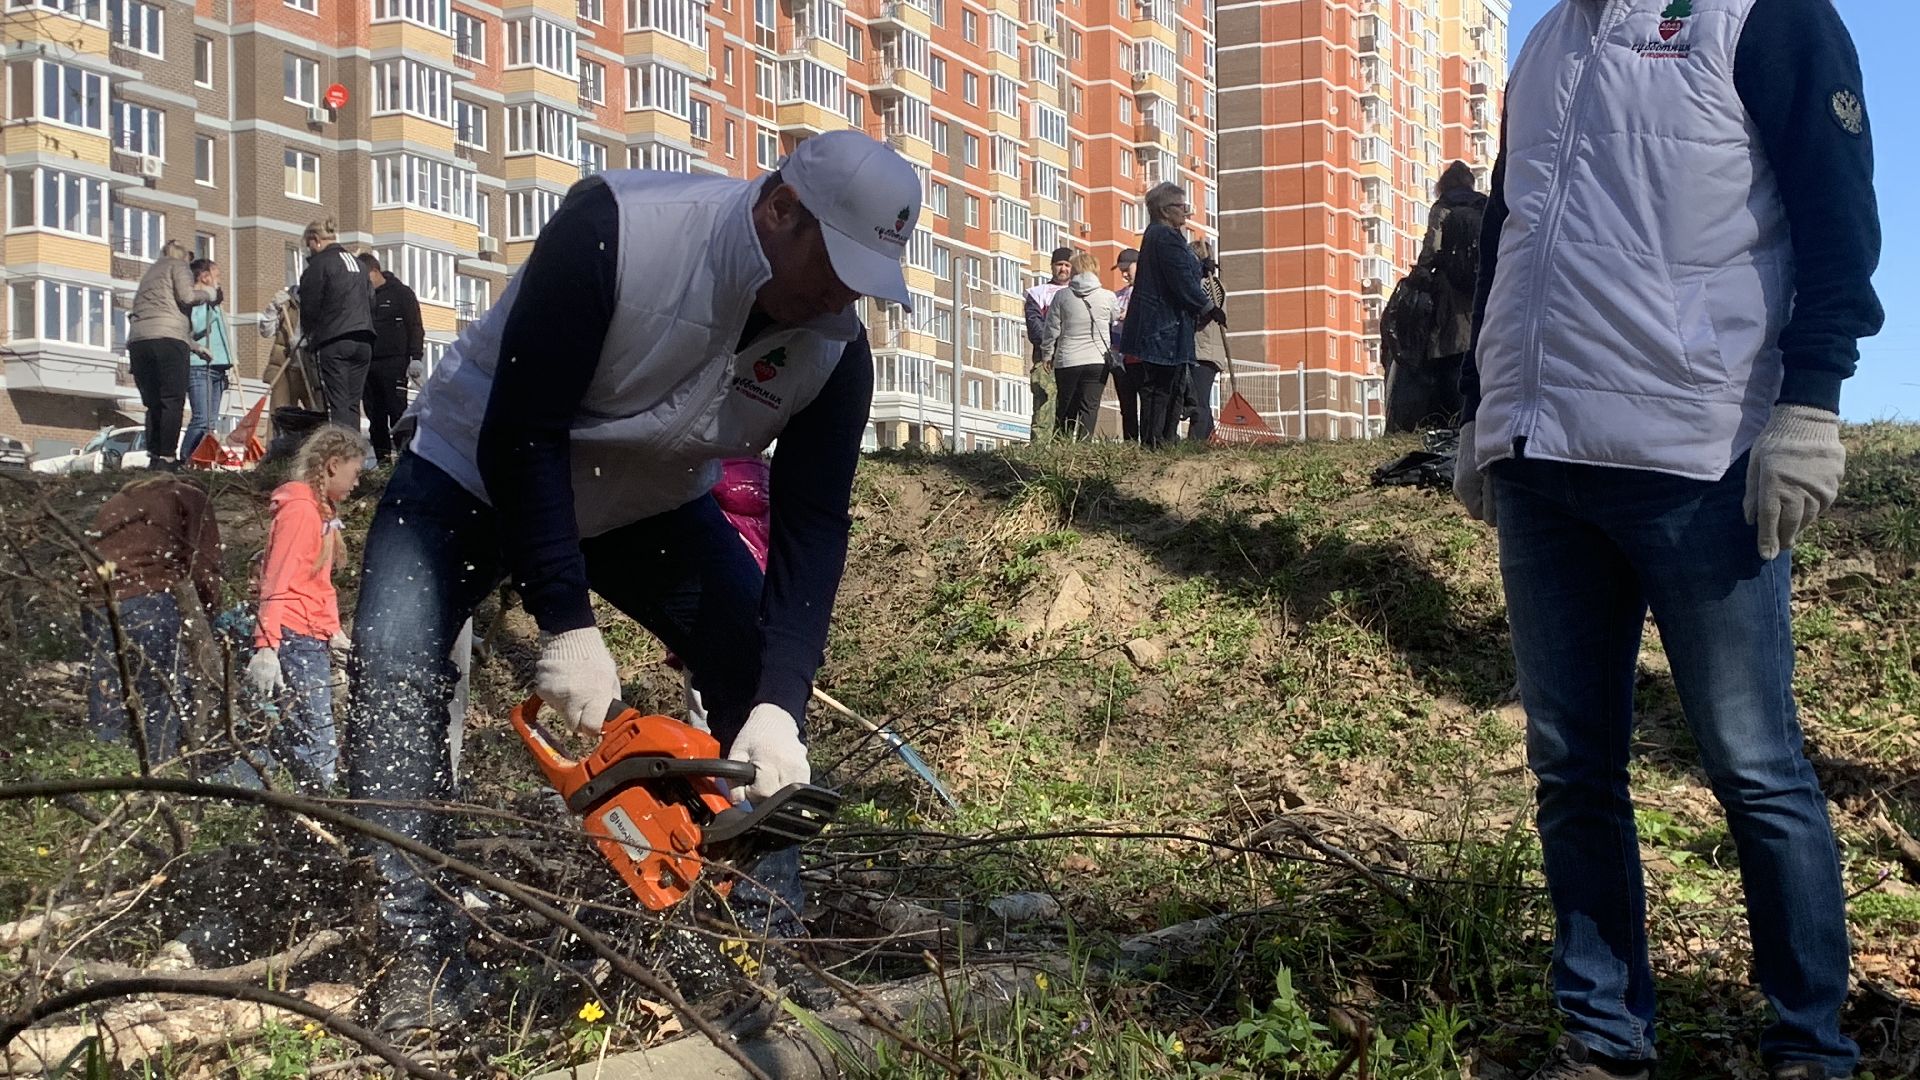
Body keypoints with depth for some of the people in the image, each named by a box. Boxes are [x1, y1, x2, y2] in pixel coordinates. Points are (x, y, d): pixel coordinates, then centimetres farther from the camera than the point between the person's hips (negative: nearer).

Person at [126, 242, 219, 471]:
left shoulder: (149, 273, 34)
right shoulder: (178, 266, 13)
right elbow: (186, 296, -4)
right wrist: (210, 293, 15)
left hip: (137, 339, 7)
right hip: (168, 336, -6)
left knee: (153, 403, 8)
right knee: (173, 401, -8)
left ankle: (153, 456, 0)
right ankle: (167, 457, -16)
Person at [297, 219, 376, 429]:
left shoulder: (320, 263, -4)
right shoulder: (357, 263, 18)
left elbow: (310, 306, -4)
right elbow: (371, 301, 21)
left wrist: (309, 333, 12)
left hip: (333, 342, -7)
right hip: (363, 341, 7)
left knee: (336, 405, -8)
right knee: (353, 404, 8)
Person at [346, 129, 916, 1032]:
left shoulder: (835, 348, -20)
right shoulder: (614, 228, -34)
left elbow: (812, 525, -19)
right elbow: (522, 434, -32)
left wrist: (779, 706, -31)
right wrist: (567, 626, -35)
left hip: (653, 503, 4)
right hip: (480, 468, -4)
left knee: (764, 675, -9)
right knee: (396, 669, -23)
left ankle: (769, 943, 0)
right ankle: (420, 958, -15)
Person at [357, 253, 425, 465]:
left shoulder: (401, 293, 2)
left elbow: (415, 328, -2)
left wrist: (416, 358, -11)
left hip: (394, 362, -5)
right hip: (366, 364, 5)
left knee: (398, 411, -9)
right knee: (375, 415, 4)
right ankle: (383, 458, 7)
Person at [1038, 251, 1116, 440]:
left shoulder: (1062, 295, -1)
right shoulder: (1108, 297, -1)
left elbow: (1051, 330, 1)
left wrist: (1047, 355, 14)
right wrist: (1114, 353, 25)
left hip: (1067, 361, 1)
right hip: (1098, 360, -1)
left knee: (1065, 409, 12)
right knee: (1089, 407, -1)